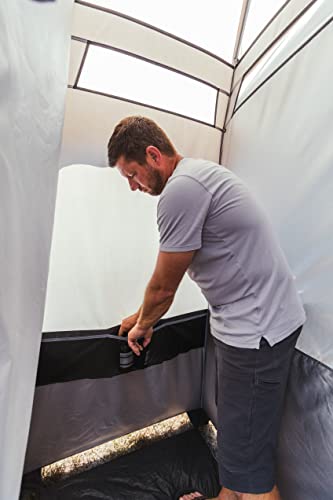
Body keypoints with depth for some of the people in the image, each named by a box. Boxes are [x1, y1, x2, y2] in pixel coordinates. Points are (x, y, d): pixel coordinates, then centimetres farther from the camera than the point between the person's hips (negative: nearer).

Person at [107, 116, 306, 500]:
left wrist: (143, 326, 8)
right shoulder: (199, 173, 12)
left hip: (257, 328, -10)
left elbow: (164, 285, -12)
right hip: (245, 323, 10)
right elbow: (167, 278, 17)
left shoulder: (181, 189, -21)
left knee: (247, 459, 5)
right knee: (231, 425, 25)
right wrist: (142, 316, 24)